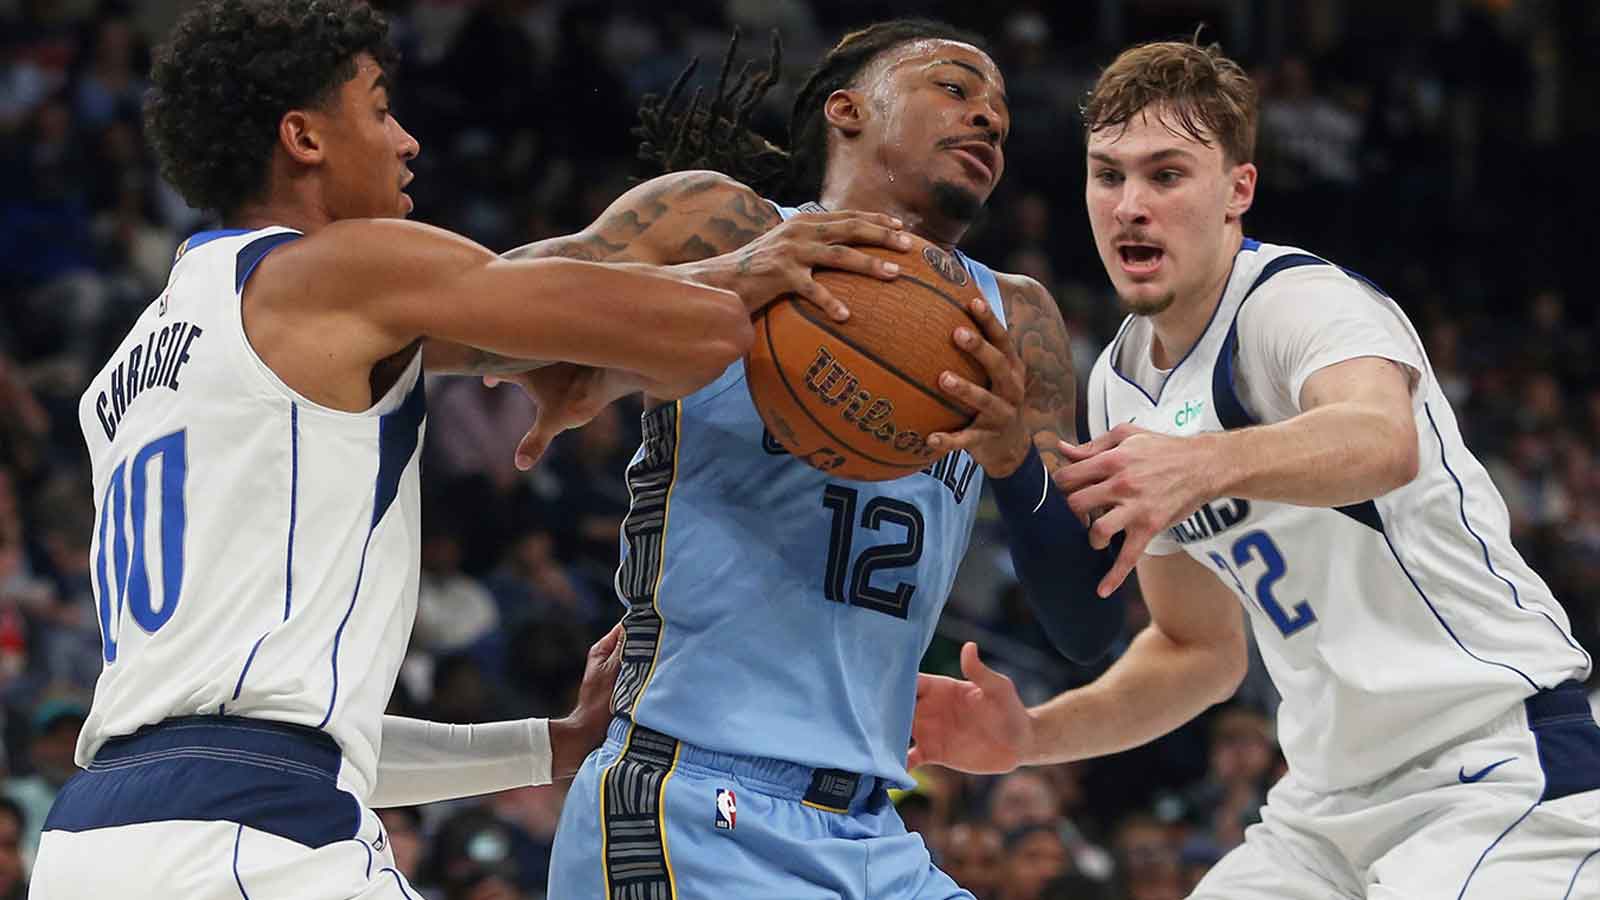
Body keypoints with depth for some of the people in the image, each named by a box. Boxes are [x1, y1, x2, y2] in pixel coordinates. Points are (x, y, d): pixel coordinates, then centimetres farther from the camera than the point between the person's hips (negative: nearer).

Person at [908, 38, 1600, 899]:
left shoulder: (1302, 299, -16)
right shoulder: (1122, 387, 9)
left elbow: (1383, 441, -41)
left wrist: (1207, 463, -59)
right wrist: (1032, 734, 2)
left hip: (1499, 769, -8)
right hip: (1335, 795, 8)